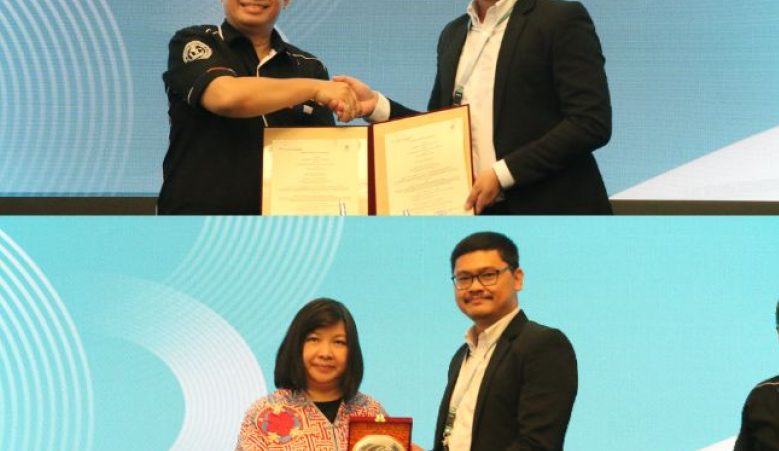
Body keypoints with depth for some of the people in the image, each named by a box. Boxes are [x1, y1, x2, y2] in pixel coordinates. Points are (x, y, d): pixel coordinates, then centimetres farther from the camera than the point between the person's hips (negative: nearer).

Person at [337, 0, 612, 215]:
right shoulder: (454, 34, 18)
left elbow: (592, 122, -12)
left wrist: (503, 173, -16)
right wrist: (377, 106, 3)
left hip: (548, 212, -6)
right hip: (474, 212, 6)